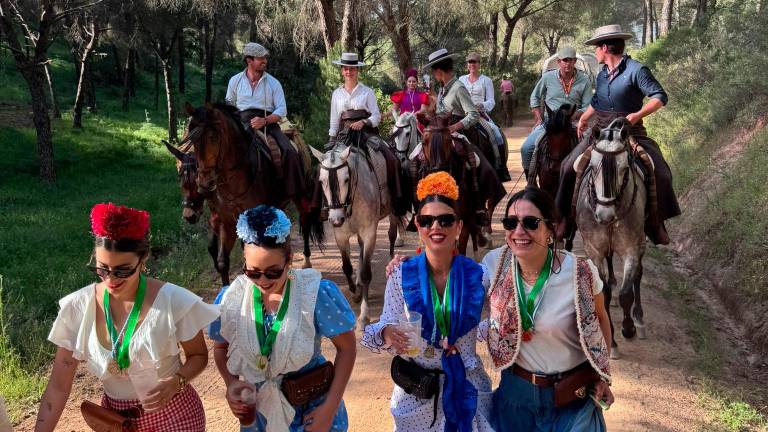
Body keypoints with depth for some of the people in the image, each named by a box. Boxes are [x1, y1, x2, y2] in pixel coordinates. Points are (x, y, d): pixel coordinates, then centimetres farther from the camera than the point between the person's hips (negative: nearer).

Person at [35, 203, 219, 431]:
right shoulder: (78, 307, -14)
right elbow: (58, 387, -8)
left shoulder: (173, 302, -20)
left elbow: (198, 355, -4)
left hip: (173, 413, -2)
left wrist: (176, 382, -22)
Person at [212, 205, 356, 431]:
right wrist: (231, 383, -11)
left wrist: (330, 407, -13)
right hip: (259, 411, 3)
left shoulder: (317, 294, -19)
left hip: (313, 409, -2)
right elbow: (221, 347, 7)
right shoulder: (232, 299, -10)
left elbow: (346, 347, -10)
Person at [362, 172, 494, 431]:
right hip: (416, 388, 0)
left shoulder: (477, 275, -8)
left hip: (467, 385, 0)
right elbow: (389, 330, -7)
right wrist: (386, 334, -25)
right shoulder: (401, 276, -8)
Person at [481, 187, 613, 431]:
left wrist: (602, 377, -1)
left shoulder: (580, 272, -21)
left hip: (573, 396, -2)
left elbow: (600, 321, -2)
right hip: (515, 390, 3)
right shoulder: (494, 263, -13)